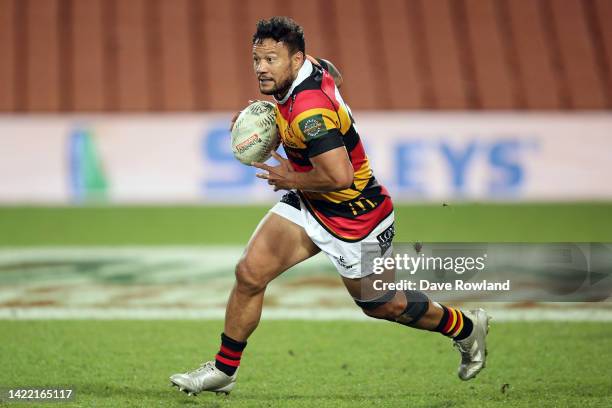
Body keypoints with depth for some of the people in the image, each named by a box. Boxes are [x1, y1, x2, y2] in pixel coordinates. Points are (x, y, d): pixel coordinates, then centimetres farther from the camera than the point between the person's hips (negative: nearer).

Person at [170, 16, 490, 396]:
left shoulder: (308, 111, -34)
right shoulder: (314, 66, -7)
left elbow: (339, 176, -39)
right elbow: (333, 73, 19)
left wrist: (292, 179, -19)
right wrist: (269, 113, 9)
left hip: (355, 218, -8)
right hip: (307, 206, 8)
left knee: (383, 305, 13)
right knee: (249, 273, -6)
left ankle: (467, 327, 39)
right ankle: (223, 370, 8)